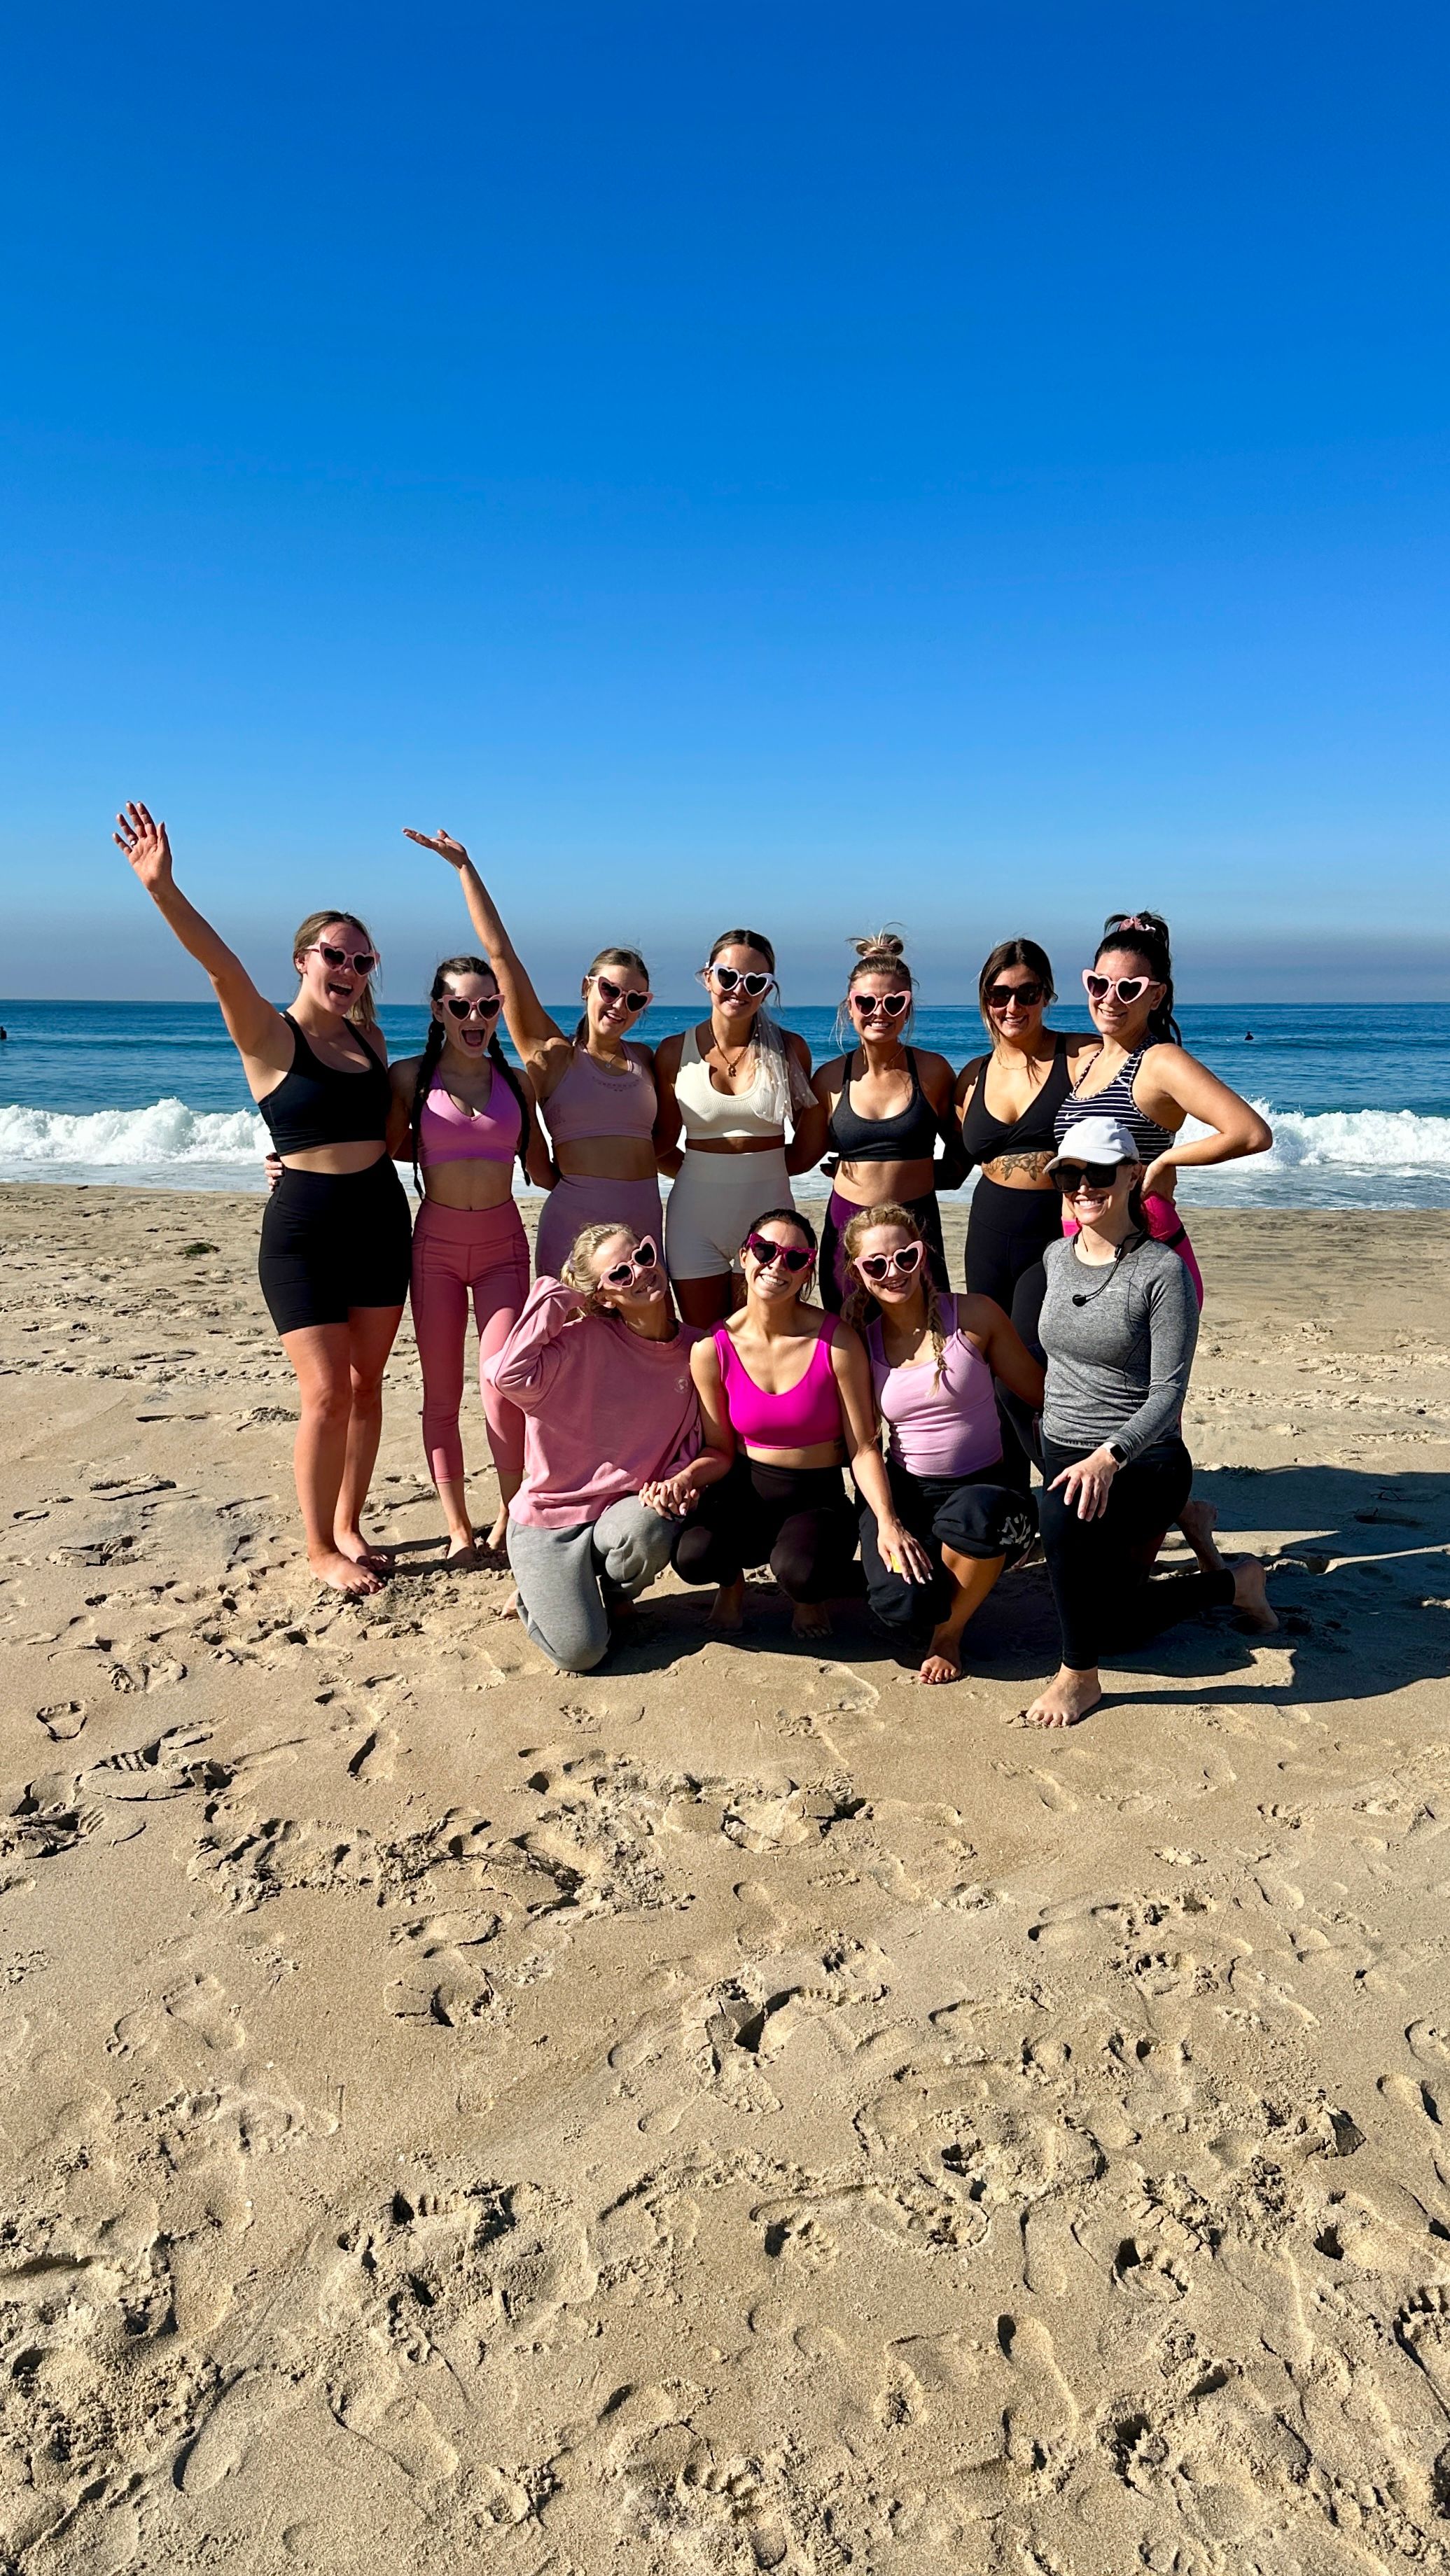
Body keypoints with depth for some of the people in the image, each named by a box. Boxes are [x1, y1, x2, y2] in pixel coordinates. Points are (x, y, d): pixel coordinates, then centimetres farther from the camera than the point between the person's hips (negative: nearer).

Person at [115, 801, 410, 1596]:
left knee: (365, 1386, 11)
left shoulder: (370, 1037, 9)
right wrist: (163, 889, -40)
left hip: (381, 1218, 5)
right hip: (304, 1228, -5)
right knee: (326, 1395, -5)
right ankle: (320, 1549, 12)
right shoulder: (268, 1036, -8)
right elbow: (222, 966, -24)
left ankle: (349, 1526, 27)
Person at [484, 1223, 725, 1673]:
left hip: (624, 1509, 3)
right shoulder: (584, 1340, -16)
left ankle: (611, 1597, 3)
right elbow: (508, 1376, -34)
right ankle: (544, 1594, 20)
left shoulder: (694, 1351, -2)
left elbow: (715, 1450, 3)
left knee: (650, 1532, -34)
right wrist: (555, 1298, -23)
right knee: (580, 1653, -17)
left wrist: (684, 1478, -20)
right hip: (551, 1515, -3)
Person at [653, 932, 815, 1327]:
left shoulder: (789, 1049, 1)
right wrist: (700, 1172, -2)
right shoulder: (675, 1052, 1)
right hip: (695, 1209, 1)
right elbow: (663, 1139, 9)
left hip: (769, 1206, 0)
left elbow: (812, 1128, 12)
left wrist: (766, 1170, 2)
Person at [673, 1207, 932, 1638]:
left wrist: (887, 1522, -23)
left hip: (818, 1495, -1)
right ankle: (732, 1580, 10)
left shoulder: (836, 1342, -12)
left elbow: (863, 1448, -9)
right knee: (692, 1554, -30)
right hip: (745, 1492, 2)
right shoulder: (712, 1351, -7)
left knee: (801, 1573, -34)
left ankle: (810, 1595, 8)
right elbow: (721, 1450, 2)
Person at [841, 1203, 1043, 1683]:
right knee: (900, 1609, -27)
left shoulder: (975, 1317, -5)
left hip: (980, 1486, -1)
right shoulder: (861, 1342, 2)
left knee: (976, 1515, -39)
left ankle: (950, 1632, -8)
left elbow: (1041, 1395, 2)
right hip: (903, 1491, 1)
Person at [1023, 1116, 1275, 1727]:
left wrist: (1108, 1457, -33)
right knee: (1120, 1628, 13)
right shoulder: (1056, 1258, 3)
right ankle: (1232, 1583, 45)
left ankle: (1079, 1675, -18)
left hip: (1144, 1461, -7)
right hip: (1063, 1454, 7)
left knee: (1061, 1509, -40)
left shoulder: (1163, 1271, -15)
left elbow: (1169, 1390, -19)